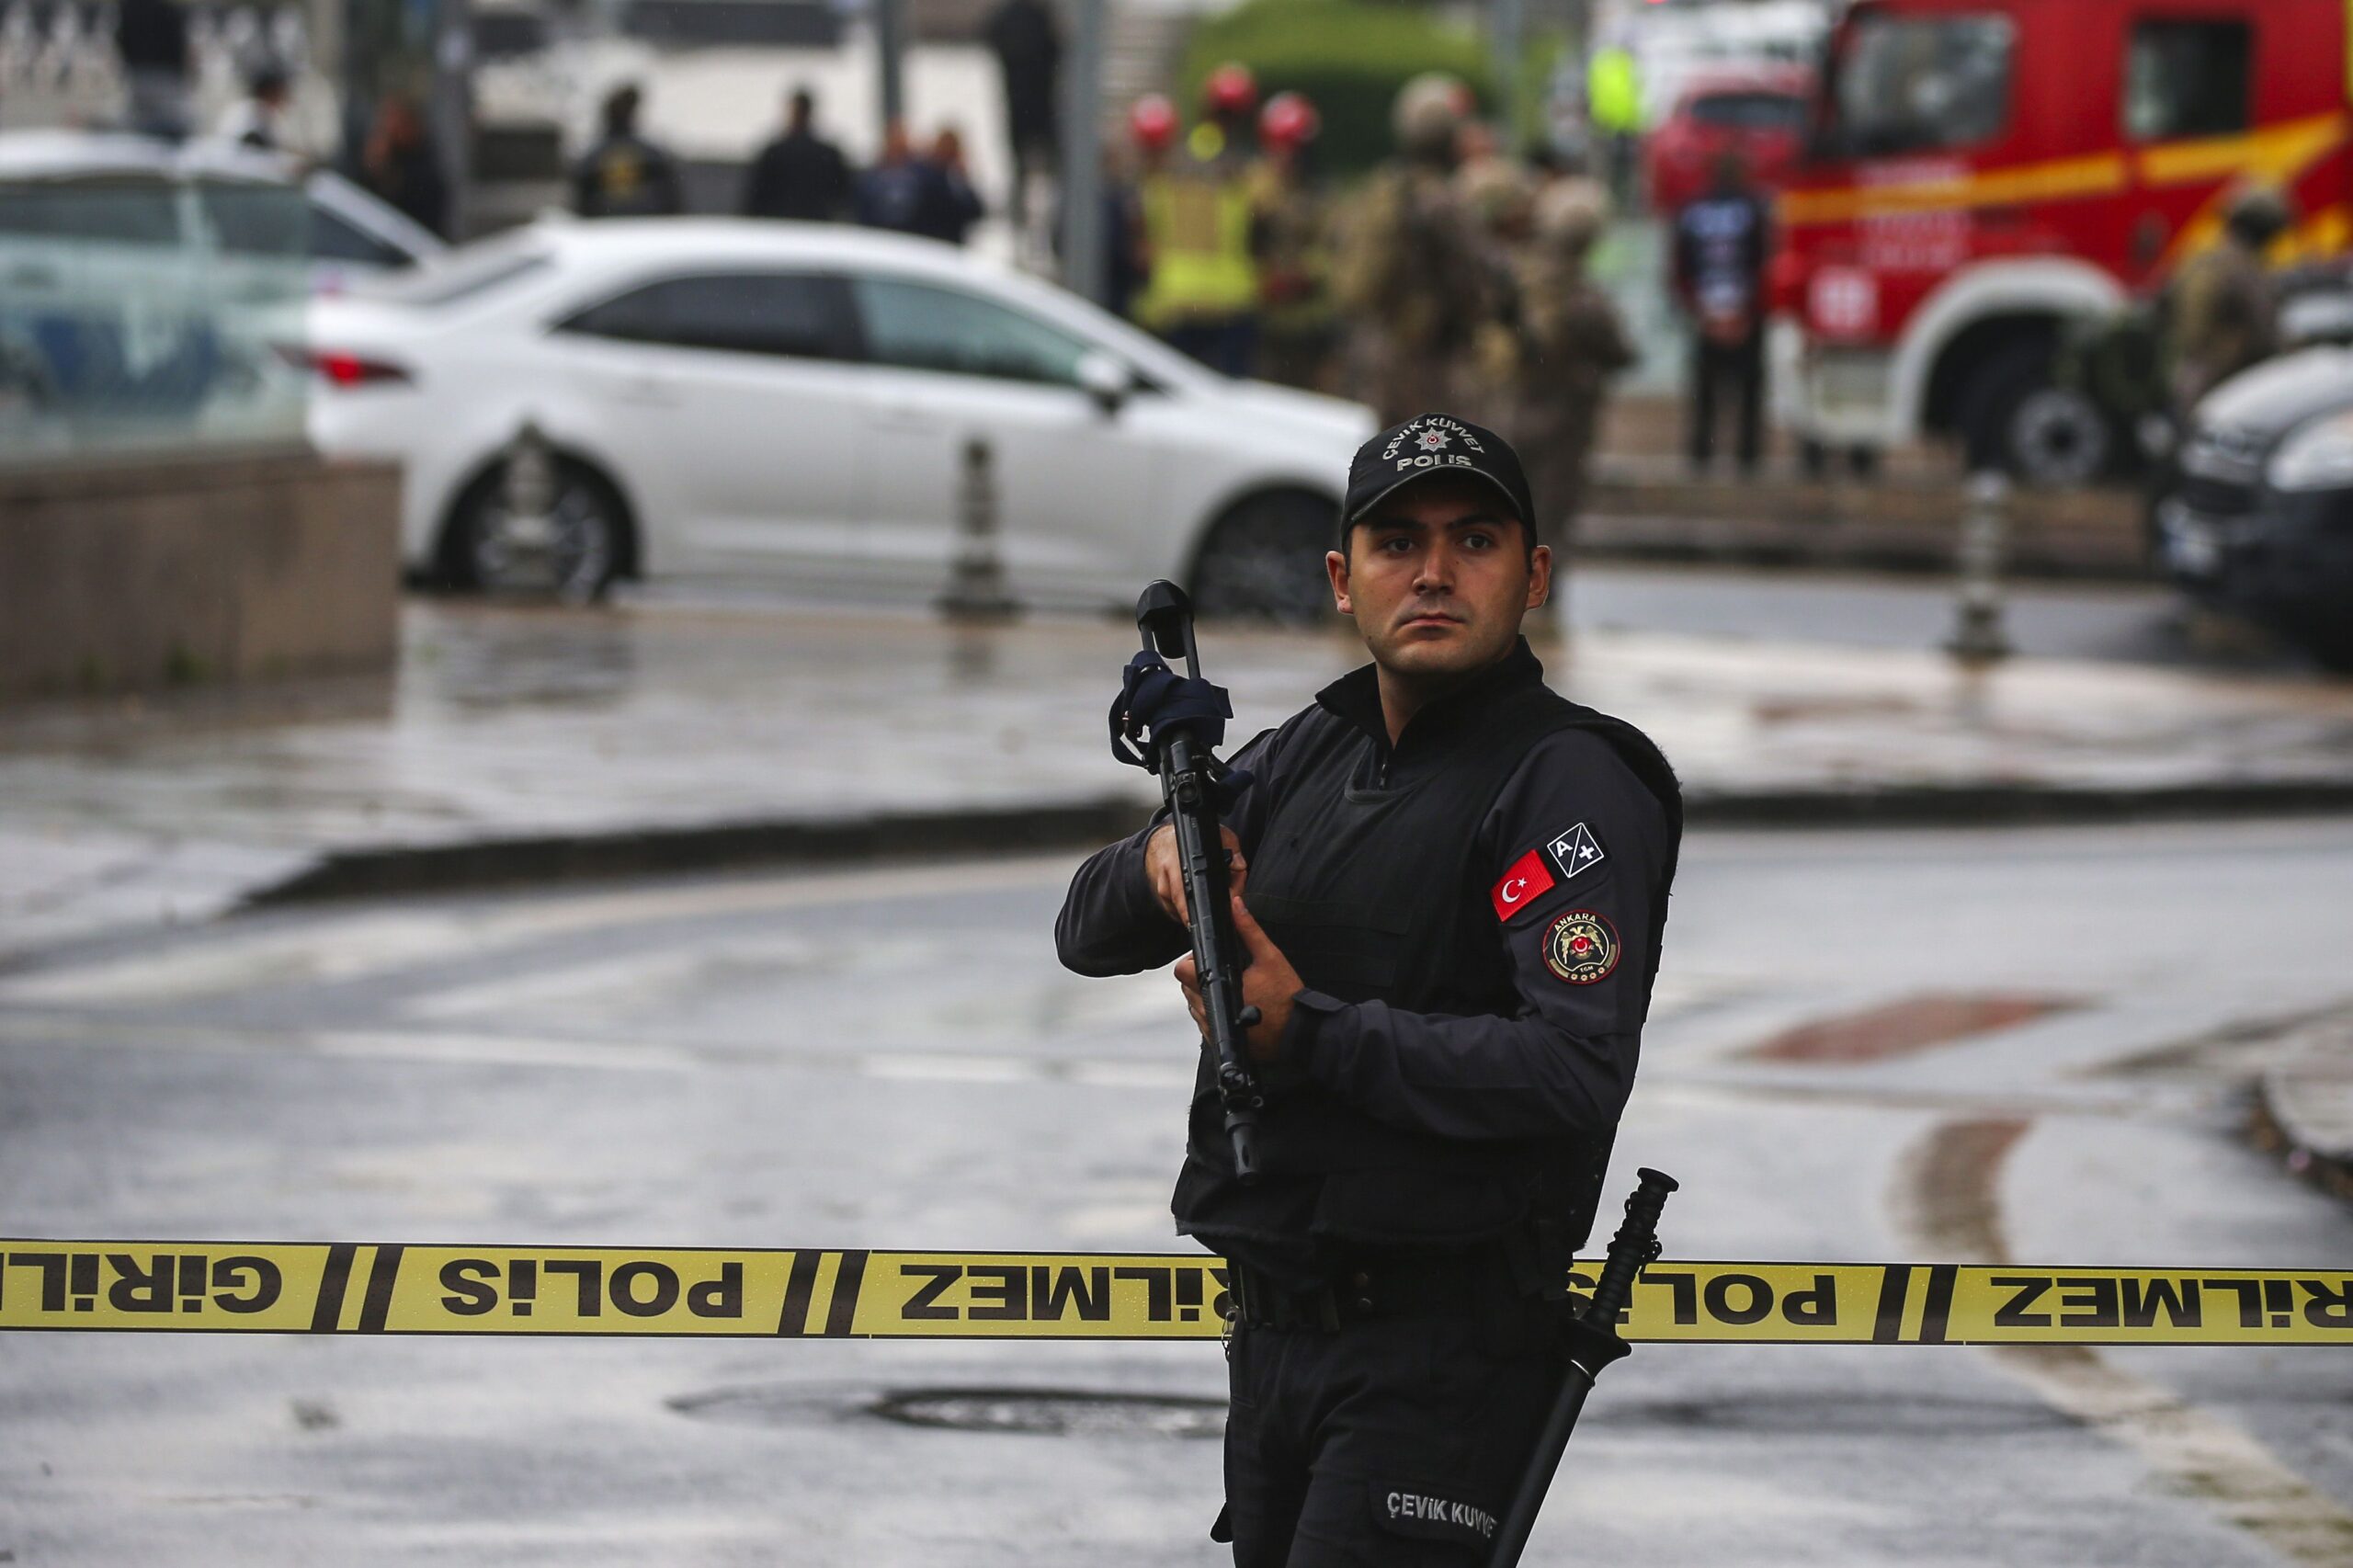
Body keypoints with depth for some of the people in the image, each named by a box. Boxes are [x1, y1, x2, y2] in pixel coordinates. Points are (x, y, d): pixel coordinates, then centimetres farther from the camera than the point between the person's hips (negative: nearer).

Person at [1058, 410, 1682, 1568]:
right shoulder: (1312, 753, 13)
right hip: (1274, 1330, 8)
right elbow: (1089, 937, 13)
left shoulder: (1572, 784, -11)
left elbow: (1577, 1070, -23)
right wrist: (1160, 862, -10)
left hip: (1444, 1355, -8)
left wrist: (1311, 1033, -23)